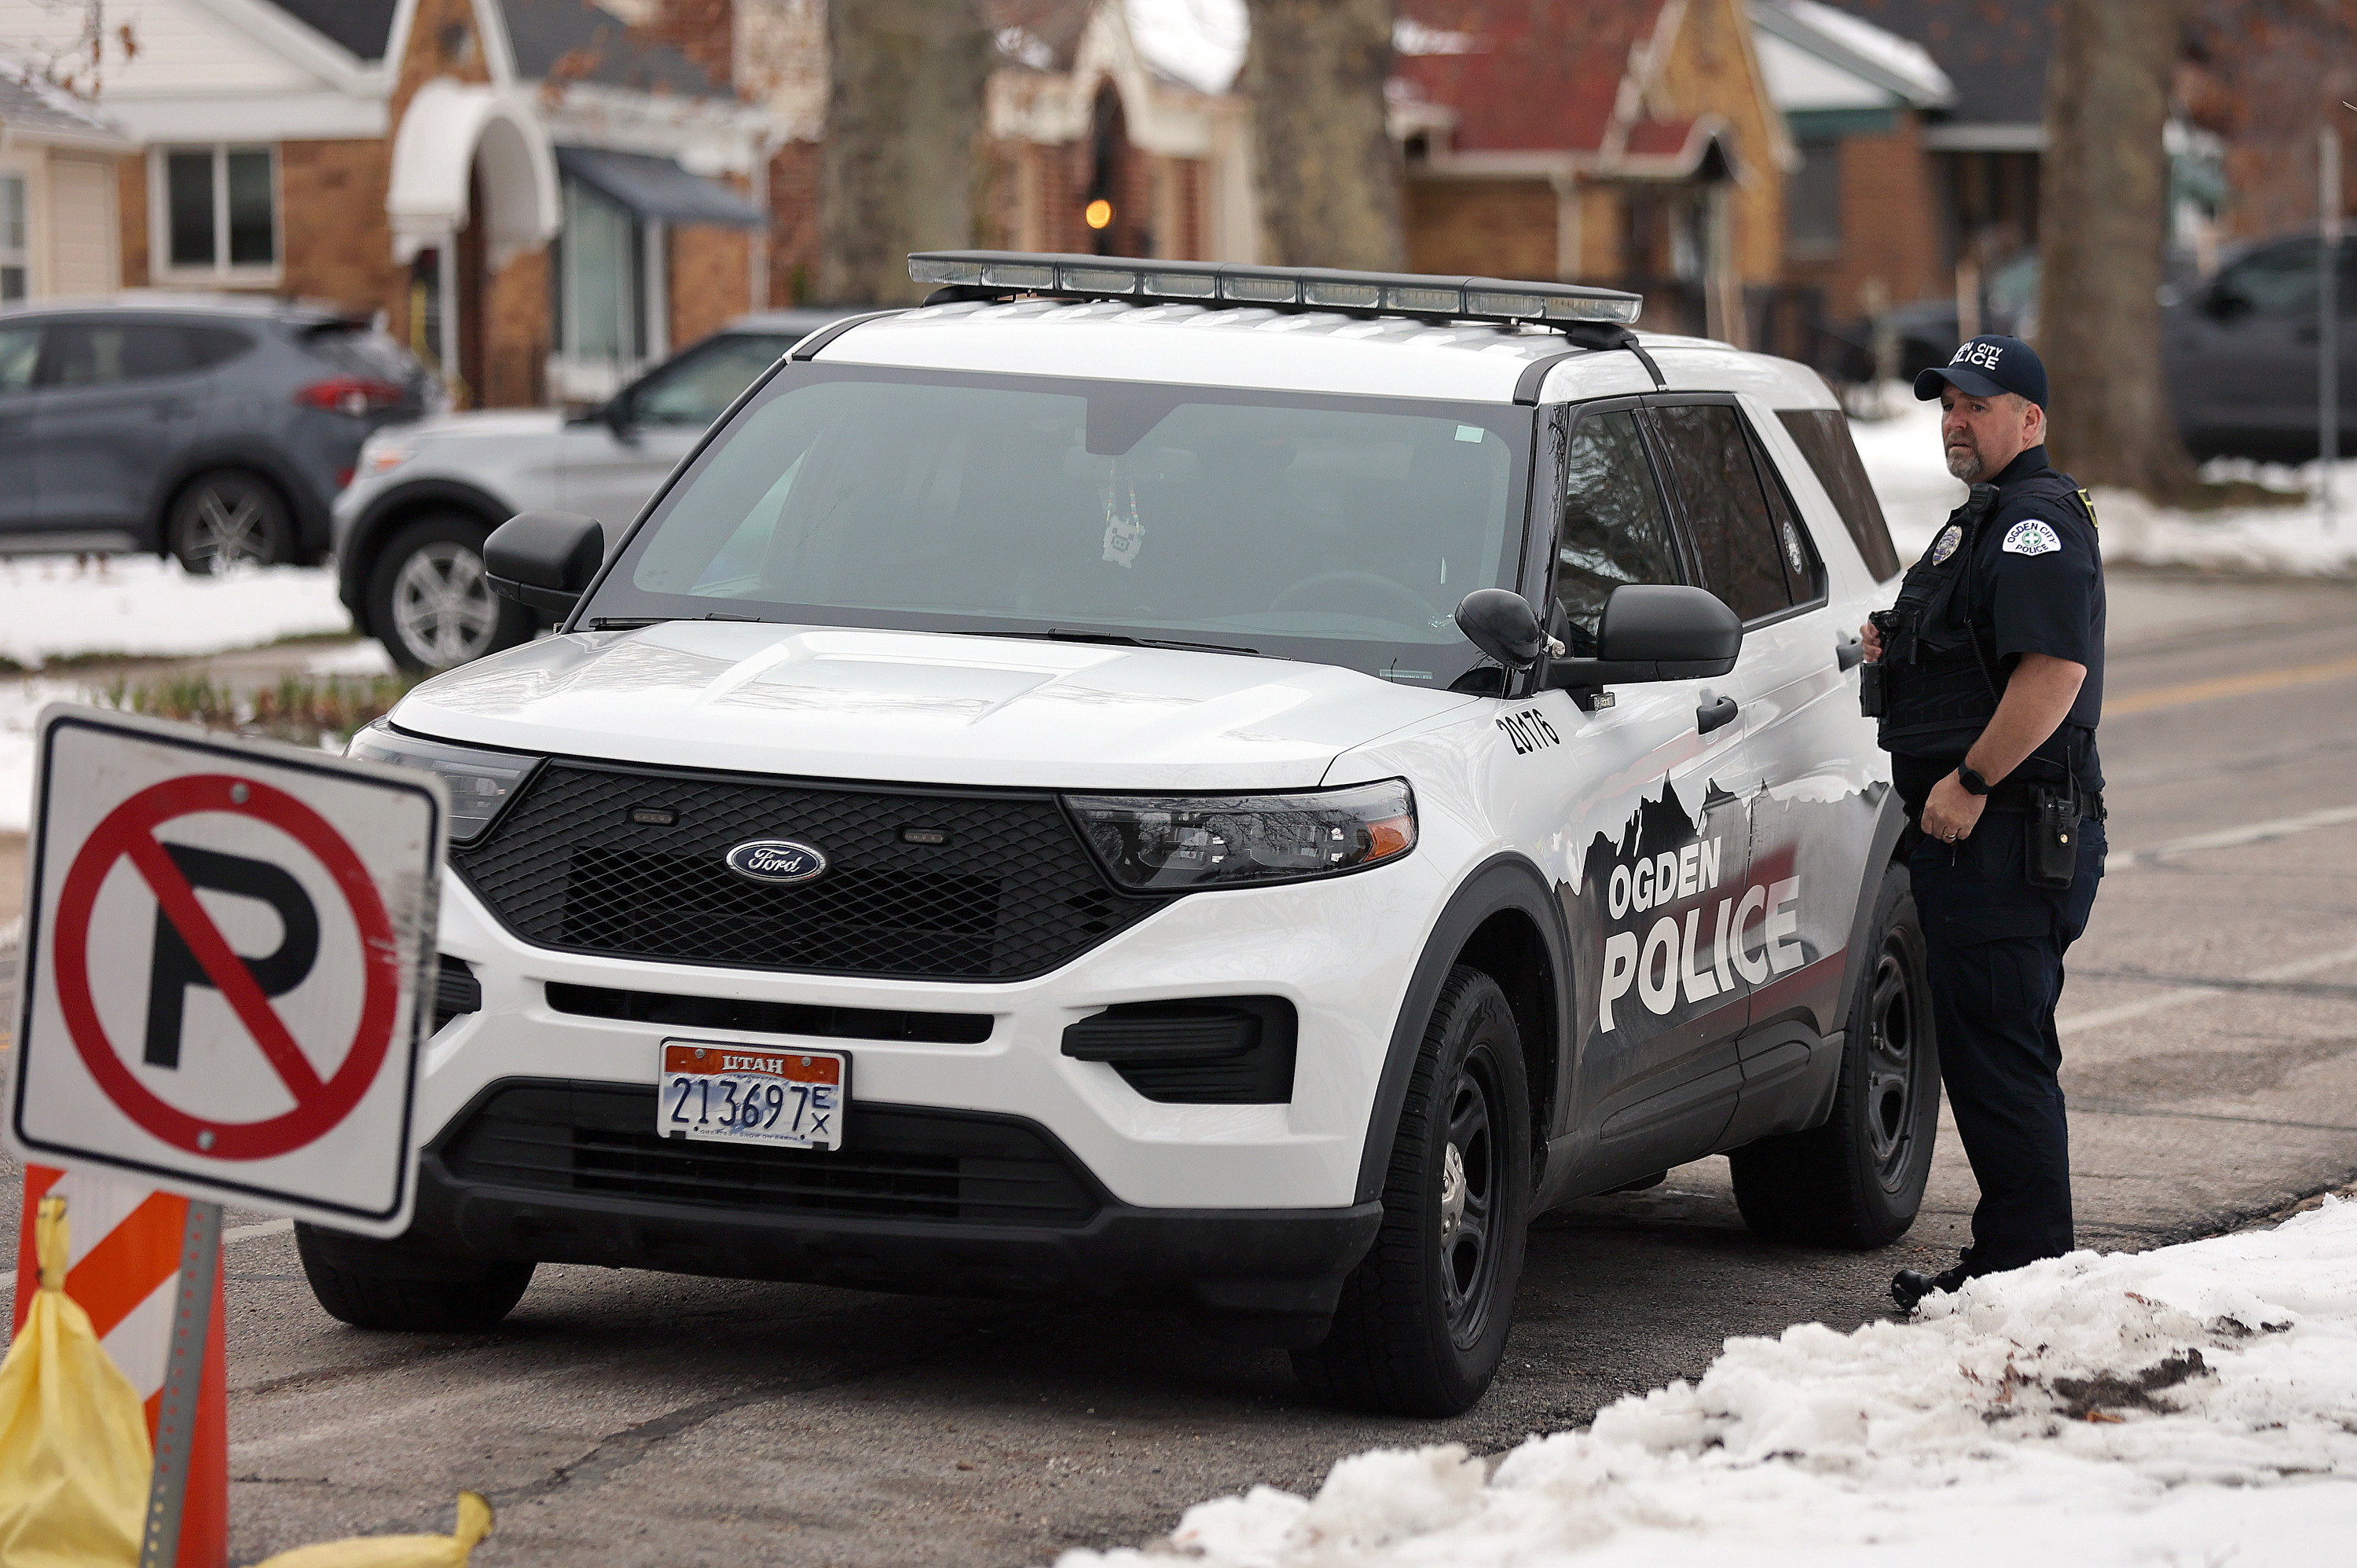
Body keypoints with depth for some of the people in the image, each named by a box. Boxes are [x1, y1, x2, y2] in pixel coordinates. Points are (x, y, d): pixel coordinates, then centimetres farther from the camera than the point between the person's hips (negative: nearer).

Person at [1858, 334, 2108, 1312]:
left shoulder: (2038, 522, -13)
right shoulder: (1984, 519, 22)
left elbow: (2055, 672, -25)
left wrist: (1969, 782, -23)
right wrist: (1894, 651, 16)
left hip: (2009, 831, -11)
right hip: (1972, 832, 11)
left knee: (1999, 1053, -10)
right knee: (1986, 1051, 14)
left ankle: (2025, 1264, -8)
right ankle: (2009, 1259, 19)